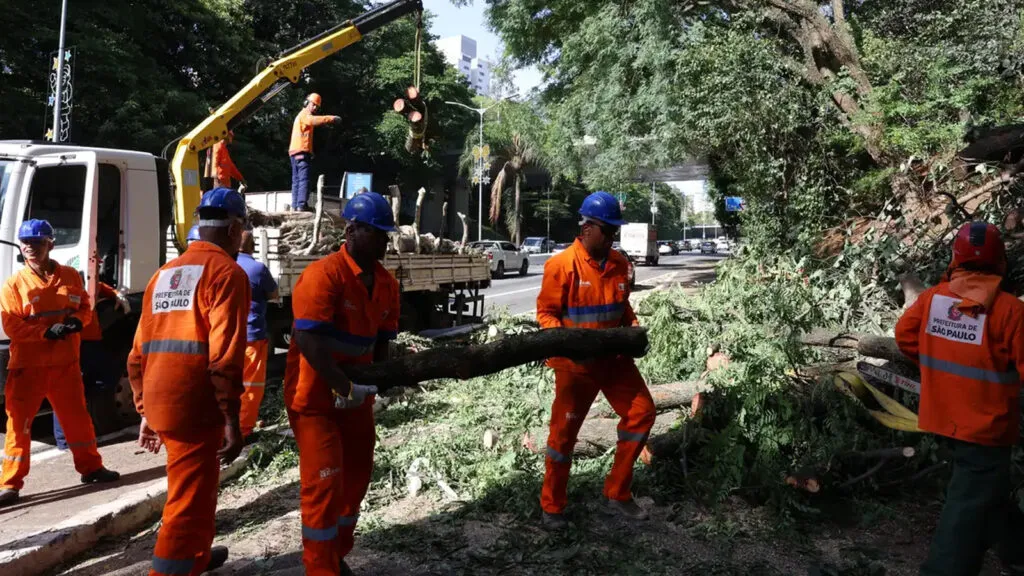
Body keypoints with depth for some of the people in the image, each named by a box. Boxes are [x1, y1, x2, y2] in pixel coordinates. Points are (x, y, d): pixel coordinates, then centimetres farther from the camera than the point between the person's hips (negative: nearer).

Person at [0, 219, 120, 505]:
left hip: (65, 363, 3)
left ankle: (91, 467, 26)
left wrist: (77, 320, -11)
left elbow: (85, 307, 12)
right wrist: (46, 331, -22)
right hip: (28, 366, -3)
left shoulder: (70, 276, 5)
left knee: (77, 417, 12)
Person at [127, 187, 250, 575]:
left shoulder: (164, 273, 18)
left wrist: (145, 411, 22)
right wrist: (231, 417, -15)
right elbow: (225, 352, -17)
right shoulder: (226, 271, -7)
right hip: (195, 405, -9)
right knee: (189, 503, 0)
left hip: (159, 403, 9)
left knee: (198, 486, 27)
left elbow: (139, 352, 18)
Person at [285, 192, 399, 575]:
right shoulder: (323, 274, -22)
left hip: (356, 395, 8)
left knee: (357, 476, 16)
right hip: (315, 396, -7)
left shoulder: (387, 284, 1)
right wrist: (345, 389, -27)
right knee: (325, 482, -5)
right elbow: (308, 342, -29)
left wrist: (376, 381, -2)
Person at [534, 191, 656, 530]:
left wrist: (633, 327, -1)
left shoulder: (619, 264, 4)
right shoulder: (562, 264, -15)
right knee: (564, 431, 2)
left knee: (641, 412, 8)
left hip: (614, 357, 7)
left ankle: (617, 494, 21)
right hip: (576, 362, -6)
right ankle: (552, 507, 20)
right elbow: (545, 312, -11)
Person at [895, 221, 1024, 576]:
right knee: (969, 508, -1)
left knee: (986, 491, 25)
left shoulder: (933, 297, -4)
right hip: (986, 424, -6)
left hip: (946, 416, 6)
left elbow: (904, 335, 3)